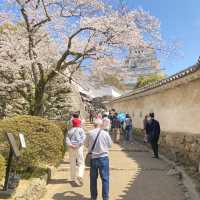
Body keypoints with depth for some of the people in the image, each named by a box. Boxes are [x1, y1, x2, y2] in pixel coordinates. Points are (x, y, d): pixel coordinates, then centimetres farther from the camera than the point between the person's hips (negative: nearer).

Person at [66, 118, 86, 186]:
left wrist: (70, 145, -13)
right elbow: (83, 138, -12)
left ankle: (73, 179, 19)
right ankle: (80, 176, -19)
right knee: (81, 163, 2)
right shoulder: (80, 130, 4)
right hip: (79, 148, -3)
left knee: (72, 164, 12)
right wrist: (78, 145, -16)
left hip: (71, 148, 3)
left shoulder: (70, 131, 12)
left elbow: (67, 139, -2)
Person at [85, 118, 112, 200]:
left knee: (93, 178, 15)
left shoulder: (90, 133, -9)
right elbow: (110, 144, 3)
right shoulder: (105, 133, -10)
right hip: (103, 157, -1)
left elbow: (86, 145, 4)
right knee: (105, 179, 9)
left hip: (93, 158, 2)